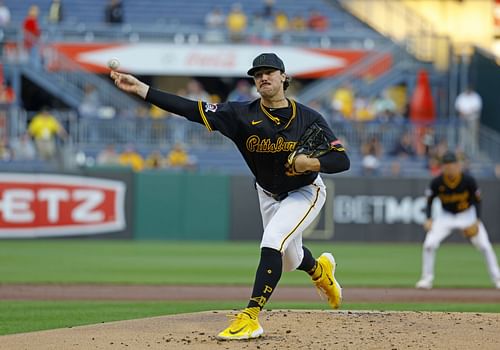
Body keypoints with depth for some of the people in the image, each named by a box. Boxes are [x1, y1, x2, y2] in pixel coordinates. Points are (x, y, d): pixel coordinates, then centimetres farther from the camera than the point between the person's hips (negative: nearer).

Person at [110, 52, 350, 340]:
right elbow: (193, 109, -27)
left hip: (305, 192, -5)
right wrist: (141, 89, -37)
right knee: (290, 261, 17)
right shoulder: (244, 114, -18)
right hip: (268, 194, 5)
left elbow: (342, 159, -21)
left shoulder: (308, 118, -22)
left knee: (272, 242, -26)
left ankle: (250, 317, -25)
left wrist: (313, 163, -42)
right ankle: (320, 269, 54)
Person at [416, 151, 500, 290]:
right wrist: (429, 219, -16)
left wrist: (477, 221, -18)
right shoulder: (437, 182, -20)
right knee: (429, 244, -14)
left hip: (467, 214, -1)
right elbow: (429, 200, -3)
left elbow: (477, 200, -9)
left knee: (485, 246, -7)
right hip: (446, 216, 1)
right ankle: (427, 278, 2)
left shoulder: (468, 180, -23)